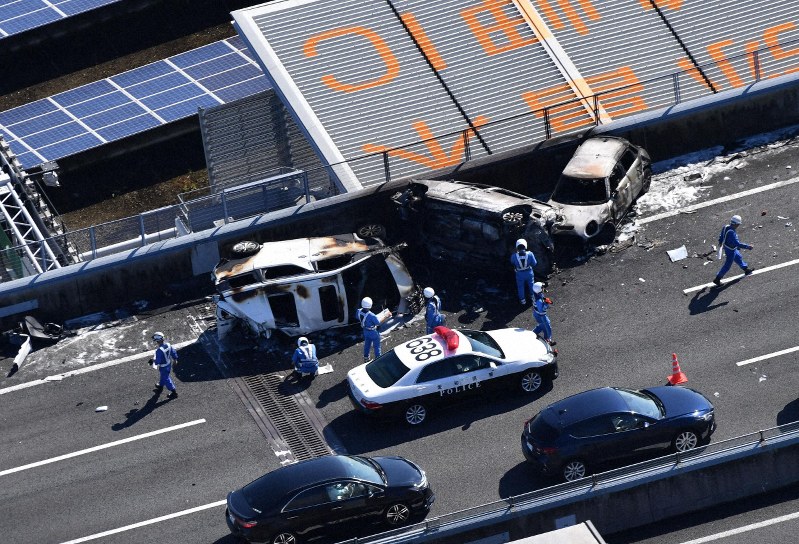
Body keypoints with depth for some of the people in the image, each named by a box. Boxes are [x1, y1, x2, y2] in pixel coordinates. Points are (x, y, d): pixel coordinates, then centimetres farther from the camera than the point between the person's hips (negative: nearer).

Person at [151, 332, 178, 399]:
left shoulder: (159, 350, -36)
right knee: (163, 376, 31)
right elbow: (174, 352, 2)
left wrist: (153, 360, -7)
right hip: (169, 364, 8)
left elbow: (158, 361, -29)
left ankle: (174, 392, 20)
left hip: (163, 367, -8)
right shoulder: (168, 345, -12)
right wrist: (175, 359, 21)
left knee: (166, 379, 11)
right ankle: (160, 386, 55)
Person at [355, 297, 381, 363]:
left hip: (366, 331, 6)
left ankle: (366, 358, 45)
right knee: (377, 346, 16)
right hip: (373, 332, -6)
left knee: (367, 344, 28)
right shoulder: (371, 316, -39)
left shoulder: (359, 311, -20)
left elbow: (357, 317, 3)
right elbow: (378, 323, -25)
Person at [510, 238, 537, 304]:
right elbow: (534, 264, -16)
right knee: (531, 284, 29)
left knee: (520, 286, 26)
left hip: (520, 274, -1)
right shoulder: (530, 254, -28)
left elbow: (512, 264, -8)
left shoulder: (514, 256, -29)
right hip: (529, 273, 1)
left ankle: (523, 300, 43)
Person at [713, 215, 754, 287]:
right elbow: (737, 243, -38)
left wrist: (720, 243, 28)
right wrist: (747, 246, -29)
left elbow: (721, 236, 7)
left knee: (739, 258, 30)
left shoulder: (726, 227, -11)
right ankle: (717, 279, 16)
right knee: (727, 266, 7)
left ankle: (746, 270, 52)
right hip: (731, 251, -9)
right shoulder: (731, 233, -39)